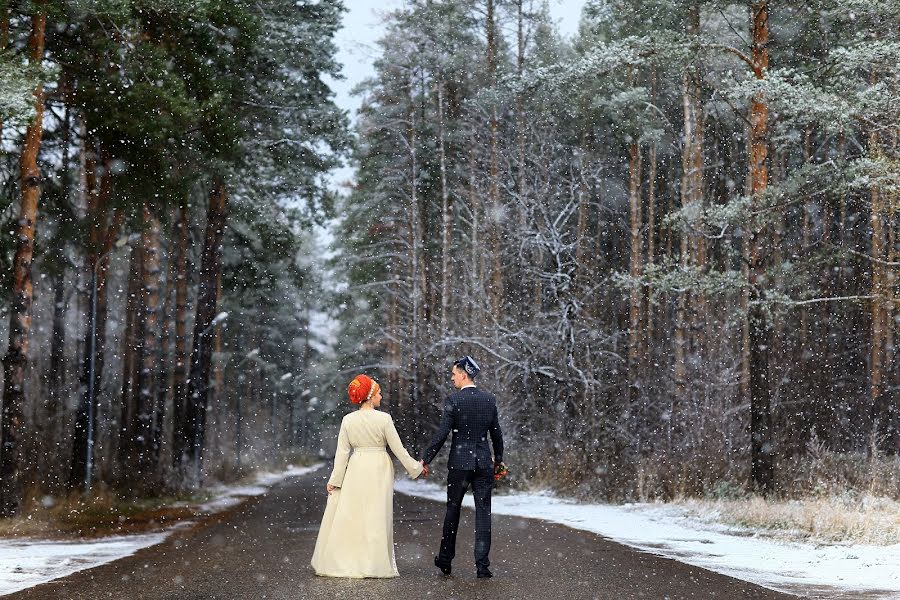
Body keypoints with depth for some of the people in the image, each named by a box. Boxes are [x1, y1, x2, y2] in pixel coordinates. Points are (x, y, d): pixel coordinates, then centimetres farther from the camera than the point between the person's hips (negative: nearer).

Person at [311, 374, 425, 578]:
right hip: (379, 469, -2)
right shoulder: (384, 418, -10)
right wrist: (416, 467, 6)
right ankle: (373, 564, 7)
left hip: (356, 469, 2)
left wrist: (335, 480, 6)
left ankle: (343, 563, 11)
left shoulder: (348, 420, -2)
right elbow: (398, 448, -6)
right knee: (376, 518, 4)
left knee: (348, 516, 8)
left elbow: (342, 452, 0)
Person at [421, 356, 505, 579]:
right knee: (483, 513, 3)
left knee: (453, 511, 11)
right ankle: (482, 564, -1)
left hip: (459, 462, -2)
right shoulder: (489, 400, 3)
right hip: (483, 462, 2)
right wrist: (498, 458, 25)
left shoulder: (453, 400, -10)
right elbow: (497, 434, 9)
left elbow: (442, 434, -12)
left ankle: (445, 560, 19)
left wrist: (426, 459, -2)